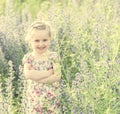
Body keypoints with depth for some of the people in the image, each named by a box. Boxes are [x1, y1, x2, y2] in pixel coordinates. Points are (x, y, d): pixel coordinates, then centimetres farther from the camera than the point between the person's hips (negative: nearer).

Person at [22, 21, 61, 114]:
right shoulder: (28, 57, -1)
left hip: (51, 98, -1)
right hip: (35, 98, 1)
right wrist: (48, 72, -20)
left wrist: (37, 77, -19)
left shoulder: (53, 56, -6)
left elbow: (57, 76, -14)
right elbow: (28, 74, -17)